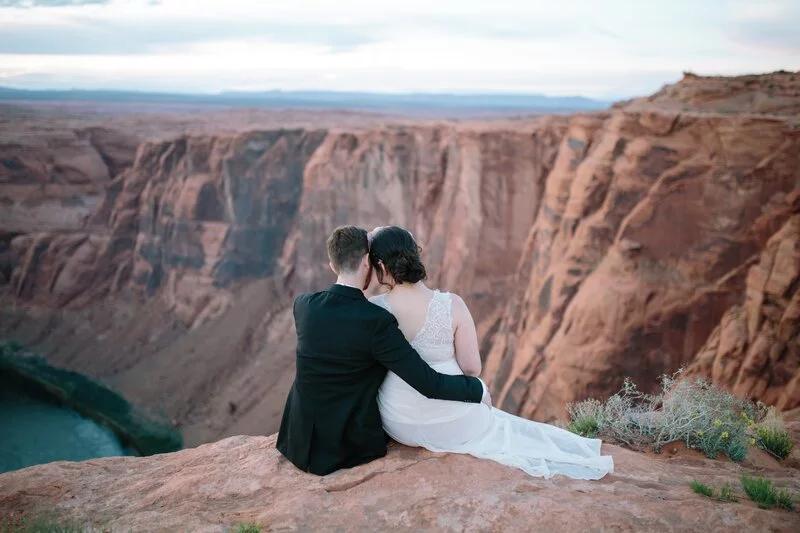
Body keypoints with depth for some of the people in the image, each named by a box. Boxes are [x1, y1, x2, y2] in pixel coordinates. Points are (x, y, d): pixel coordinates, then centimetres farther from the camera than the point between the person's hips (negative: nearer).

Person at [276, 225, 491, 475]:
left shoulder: (302, 305, -8)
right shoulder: (377, 322, -23)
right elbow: (430, 384, -21)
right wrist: (478, 389, -3)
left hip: (299, 441, 4)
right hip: (349, 447, -4)